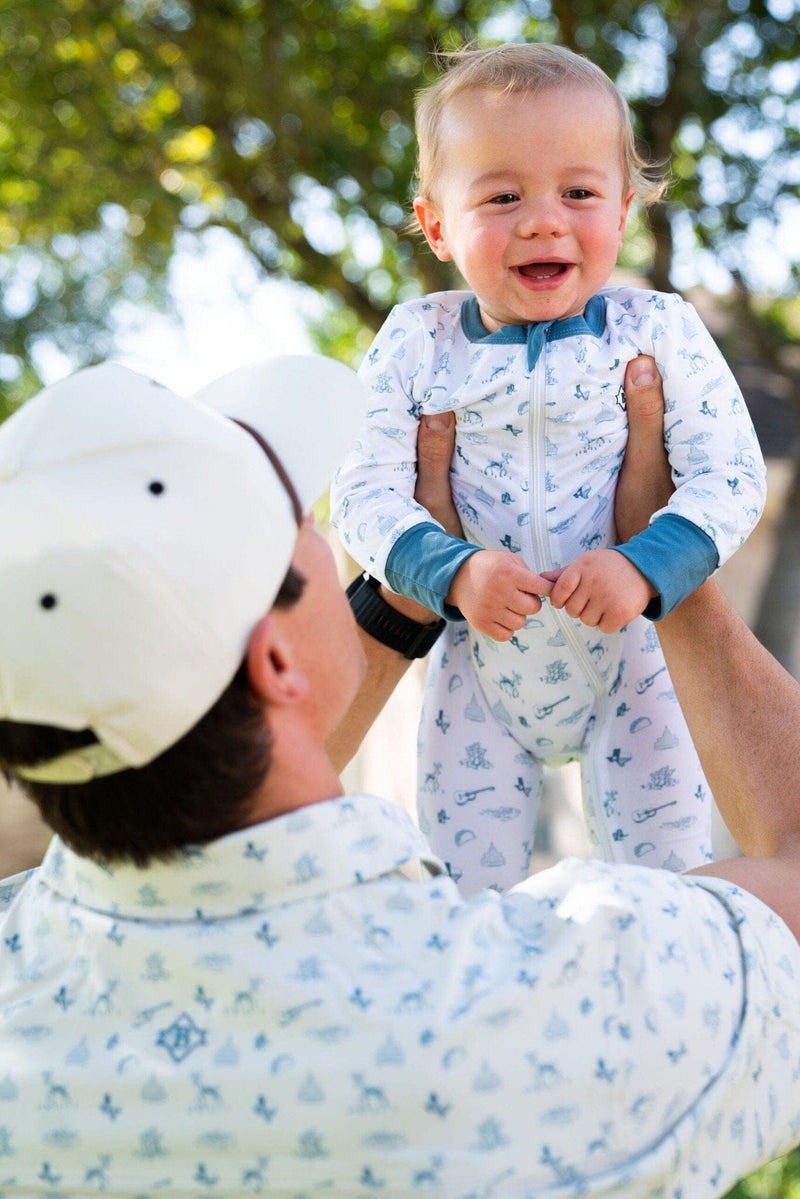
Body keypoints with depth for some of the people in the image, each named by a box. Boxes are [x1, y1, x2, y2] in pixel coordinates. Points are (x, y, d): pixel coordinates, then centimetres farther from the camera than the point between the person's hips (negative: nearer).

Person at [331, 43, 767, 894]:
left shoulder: (659, 331, -11)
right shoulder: (415, 344, -8)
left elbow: (732, 473, -13)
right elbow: (365, 489, -12)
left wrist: (645, 566, -29)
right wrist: (451, 570, -29)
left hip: (630, 666, -1)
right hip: (482, 673, 1)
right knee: (464, 896, 10)